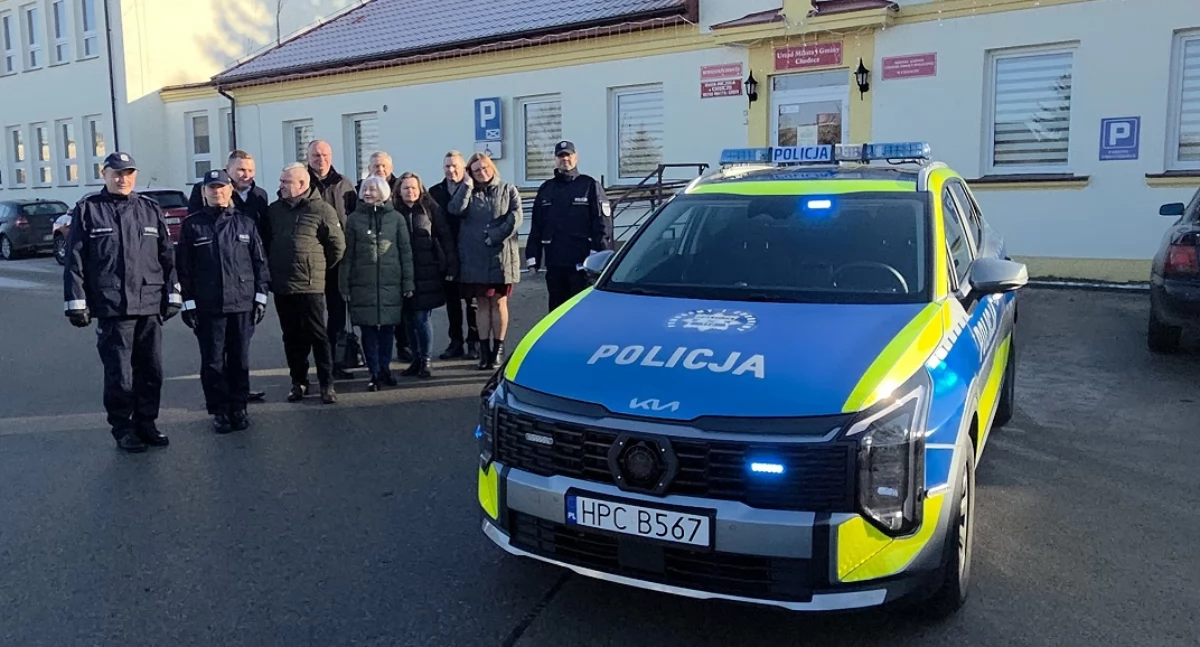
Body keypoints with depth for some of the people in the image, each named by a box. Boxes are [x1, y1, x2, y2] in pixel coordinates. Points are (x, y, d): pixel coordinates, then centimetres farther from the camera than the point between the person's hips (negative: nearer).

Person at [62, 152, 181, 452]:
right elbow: (75, 261, -1)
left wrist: (172, 294, 7)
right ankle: (123, 428, 15)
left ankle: (146, 422, 25)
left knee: (152, 371, 10)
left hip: (150, 306, 3)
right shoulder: (87, 210, 1)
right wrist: (77, 302, -5)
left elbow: (167, 256, 11)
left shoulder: (151, 209, 10)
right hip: (111, 308, -3)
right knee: (119, 375, 0)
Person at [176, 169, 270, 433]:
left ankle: (238, 408, 19)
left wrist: (261, 296, 3)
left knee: (240, 361, 8)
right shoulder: (192, 225, 3)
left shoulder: (245, 223, 8)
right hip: (207, 307, -1)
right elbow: (183, 266, 1)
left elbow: (259, 261, 8)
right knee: (213, 362, 4)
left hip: (242, 304, 1)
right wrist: (188, 303, -3)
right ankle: (219, 411, 14)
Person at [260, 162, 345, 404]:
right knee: (292, 337, 12)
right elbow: (265, 242, 19)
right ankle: (298, 382, 22)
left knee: (317, 335, 0)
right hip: (281, 286, 5)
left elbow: (338, 246, -2)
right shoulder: (274, 210, 7)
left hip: (310, 285, -5)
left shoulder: (322, 209, -8)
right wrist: (273, 269, 15)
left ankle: (327, 384, 7)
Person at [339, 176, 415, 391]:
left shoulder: (396, 218, 4)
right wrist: (344, 284, 0)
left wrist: (408, 283, -1)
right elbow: (347, 253, 4)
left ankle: (385, 368, 18)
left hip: (390, 283, 0)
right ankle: (374, 373, 6)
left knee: (387, 327, 4)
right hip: (362, 284, 0)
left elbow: (405, 252, 4)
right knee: (368, 329, 0)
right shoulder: (354, 219, 5)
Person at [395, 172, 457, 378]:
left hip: (428, 273, -3)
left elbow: (446, 237, 0)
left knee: (421, 318, -4)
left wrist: (451, 267, -6)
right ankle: (416, 360, 20)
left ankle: (426, 360, 9)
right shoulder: (395, 211, 7)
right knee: (411, 320, 9)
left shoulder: (431, 208, 1)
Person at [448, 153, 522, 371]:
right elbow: (455, 209, -9)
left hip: (501, 256, -1)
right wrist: (468, 185, -7)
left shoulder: (508, 190, 7)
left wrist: (495, 236, -13)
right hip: (475, 258, 2)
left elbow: (515, 218, -6)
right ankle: (484, 350, 12)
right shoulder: (468, 192, 11)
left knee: (499, 302, 3)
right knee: (482, 304, 6)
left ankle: (498, 349, 12)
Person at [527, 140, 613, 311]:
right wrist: (532, 256, 10)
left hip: (582, 263, -5)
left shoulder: (590, 185, 1)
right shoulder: (546, 189, 15)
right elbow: (536, 227, 16)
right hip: (554, 264, 5)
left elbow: (602, 224, -6)